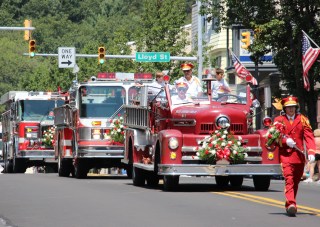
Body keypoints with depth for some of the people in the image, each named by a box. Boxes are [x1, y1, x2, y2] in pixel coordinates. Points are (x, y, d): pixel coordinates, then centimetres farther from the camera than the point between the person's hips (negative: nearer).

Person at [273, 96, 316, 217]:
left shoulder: (302, 119, 8)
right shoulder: (278, 120, 6)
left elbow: (309, 136, -1)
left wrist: (311, 152, -15)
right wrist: (285, 140, -16)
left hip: (299, 156, 3)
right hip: (285, 155, -3)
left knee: (296, 182, 11)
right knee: (289, 179, -17)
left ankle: (289, 205, 26)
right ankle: (291, 205, -29)